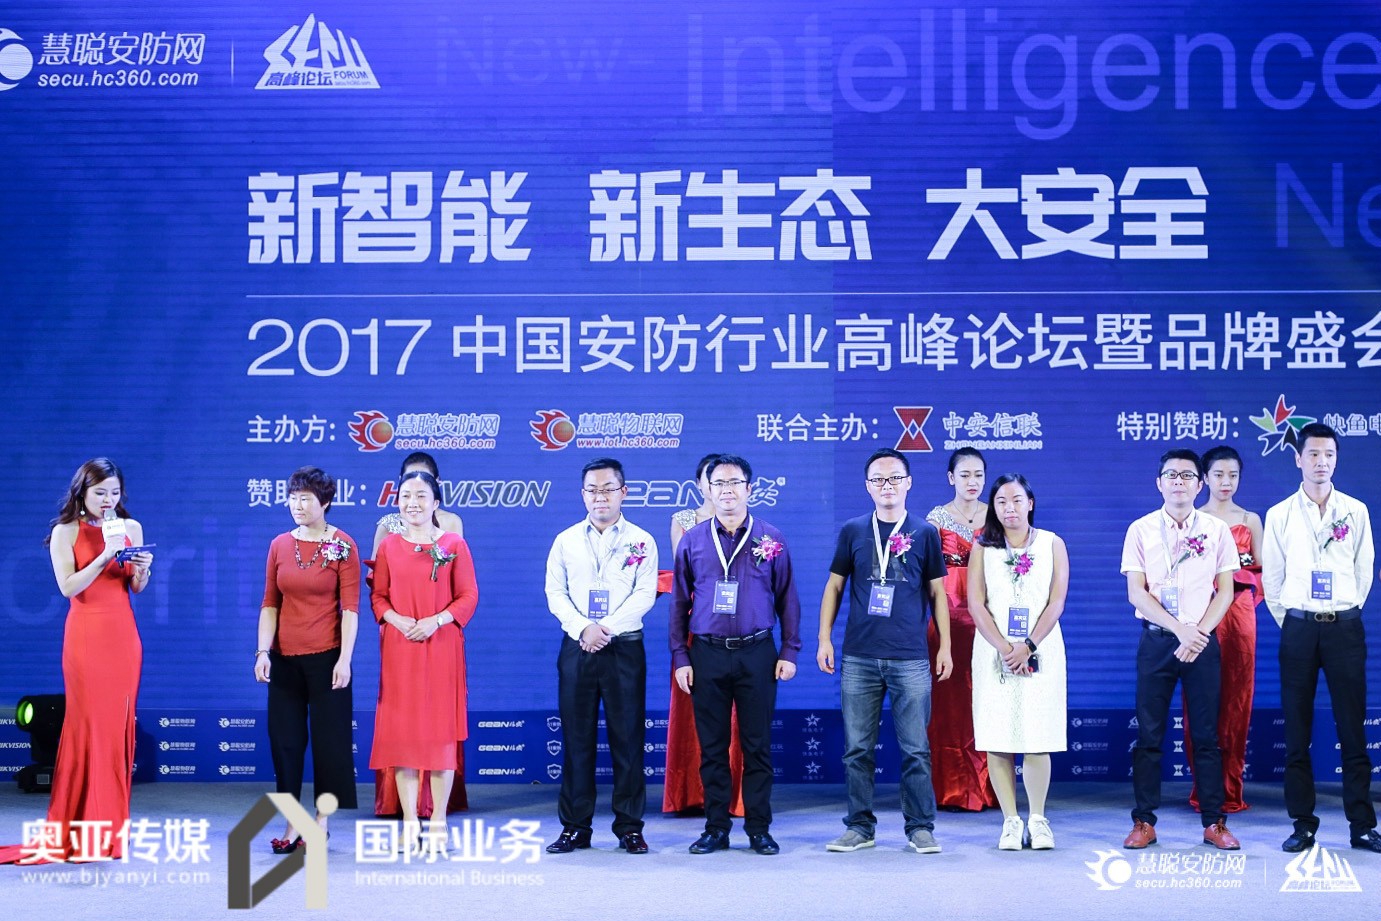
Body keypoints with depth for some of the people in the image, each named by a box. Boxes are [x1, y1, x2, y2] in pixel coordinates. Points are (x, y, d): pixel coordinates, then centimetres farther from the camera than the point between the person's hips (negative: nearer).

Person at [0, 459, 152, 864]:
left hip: (123, 633, 4)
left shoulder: (131, 527, 9)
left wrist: (142, 568, -9)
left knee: (120, 724, 3)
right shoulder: (65, 533, -1)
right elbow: (68, 587, -10)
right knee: (87, 723, -4)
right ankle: (81, 828, 3)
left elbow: (137, 588, 12)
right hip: (86, 634, -3)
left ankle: (111, 824, 10)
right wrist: (105, 557, -18)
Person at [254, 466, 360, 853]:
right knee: (284, 740, 5)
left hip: (325, 657, -4)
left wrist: (344, 659, -13)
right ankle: (292, 825, 14)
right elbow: (270, 604, 8)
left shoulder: (342, 546, -5)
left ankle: (321, 823, 15)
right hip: (285, 659, 4)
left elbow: (350, 607, -8)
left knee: (328, 740, 3)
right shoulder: (279, 545, 7)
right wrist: (263, 651, -1)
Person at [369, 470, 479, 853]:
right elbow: (378, 596, 8)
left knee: (441, 730, 0)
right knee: (401, 730, 2)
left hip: (441, 646, -2)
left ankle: (438, 821, 7)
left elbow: (469, 596, -1)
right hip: (399, 647, 2)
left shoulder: (454, 545, 1)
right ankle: (409, 821, 10)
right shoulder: (389, 546, 7)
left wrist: (437, 620, -15)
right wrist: (396, 619, -11)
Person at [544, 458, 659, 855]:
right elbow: (555, 591, 4)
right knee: (576, 737, 3)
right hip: (576, 646, 2)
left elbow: (645, 594, -4)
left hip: (624, 647, -2)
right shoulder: (566, 540, 11)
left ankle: (629, 826, 6)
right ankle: (575, 826, 9)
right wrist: (582, 628, -12)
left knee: (627, 737, -1)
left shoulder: (641, 541, 5)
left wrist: (607, 628, -14)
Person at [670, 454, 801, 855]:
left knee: (757, 745, 2)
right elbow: (679, 601, 9)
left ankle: (759, 829, 10)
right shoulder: (692, 540, 6)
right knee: (712, 746, 5)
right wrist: (680, 657, 3)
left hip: (757, 654, -1)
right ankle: (716, 829, 13)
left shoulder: (771, 539, 4)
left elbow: (787, 597, 7)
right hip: (707, 654, 1)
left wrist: (790, 651, 1)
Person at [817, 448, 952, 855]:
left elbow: (937, 592, 10)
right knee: (857, 748, 4)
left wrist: (945, 645, 5)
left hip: (911, 659, -1)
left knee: (915, 748, -1)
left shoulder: (925, 533, 6)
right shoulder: (852, 531, 7)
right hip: (858, 657, 1)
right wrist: (824, 639, 5)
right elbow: (834, 586, 12)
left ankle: (920, 828, 9)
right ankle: (860, 826, 13)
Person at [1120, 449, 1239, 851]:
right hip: (1156, 640, -1)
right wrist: (1180, 630, -13)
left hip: (1202, 641, 1)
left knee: (1206, 735, 3)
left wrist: (1199, 633, -9)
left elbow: (1225, 591, 4)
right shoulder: (1141, 530, 2)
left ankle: (1213, 821, 10)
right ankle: (1144, 821, 7)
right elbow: (1136, 592, -3)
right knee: (1148, 734, 1)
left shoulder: (1217, 530, 5)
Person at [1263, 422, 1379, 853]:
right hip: (1298, 628, 0)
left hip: (1345, 627, 0)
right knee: (1297, 731, 2)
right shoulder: (1280, 515, 4)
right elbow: (1271, 576, 8)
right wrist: (1288, 621, 6)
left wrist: (1345, 613, 8)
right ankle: (1303, 825, 8)